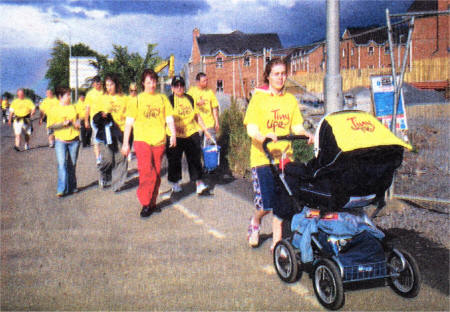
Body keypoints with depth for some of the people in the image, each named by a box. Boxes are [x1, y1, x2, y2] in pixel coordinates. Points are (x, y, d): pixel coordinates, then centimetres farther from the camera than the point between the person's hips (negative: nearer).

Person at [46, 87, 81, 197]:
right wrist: (63, 124, -18)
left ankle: (72, 187, 20)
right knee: (62, 164, -12)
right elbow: (50, 125, -6)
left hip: (74, 140, 4)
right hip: (60, 140, -3)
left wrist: (77, 124, -1)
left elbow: (78, 119, 22)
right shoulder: (54, 109, -1)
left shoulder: (73, 107, 12)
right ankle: (62, 189, -12)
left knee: (72, 165, 9)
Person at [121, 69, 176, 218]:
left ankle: (152, 203, 21)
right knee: (147, 172, -16)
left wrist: (173, 134, -9)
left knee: (156, 174, 7)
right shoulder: (137, 99, 7)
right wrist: (125, 143, 1)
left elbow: (169, 118, 9)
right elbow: (129, 122, 6)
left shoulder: (162, 98, 13)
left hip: (159, 141, 3)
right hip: (142, 140, -3)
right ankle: (146, 204, -5)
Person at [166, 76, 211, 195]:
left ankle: (198, 183, 2)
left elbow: (197, 115, 17)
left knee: (195, 158, -1)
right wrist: (175, 126, -24)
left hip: (191, 133, 3)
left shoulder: (190, 99, 10)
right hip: (174, 135, -3)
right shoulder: (169, 100, -2)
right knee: (174, 160, 6)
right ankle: (175, 183, 21)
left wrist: (205, 129, 15)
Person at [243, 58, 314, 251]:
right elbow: (251, 128, -7)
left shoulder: (291, 100, 14)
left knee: (281, 205, 4)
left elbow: (296, 126, 8)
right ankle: (255, 222, 25)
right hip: (262, 157, -4)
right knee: (266, 204, -8)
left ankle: (277, 243, 17)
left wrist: (306, 134, -14)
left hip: (285, 157, 4)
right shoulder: (258, 98, 1)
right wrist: (264, 136, -28)